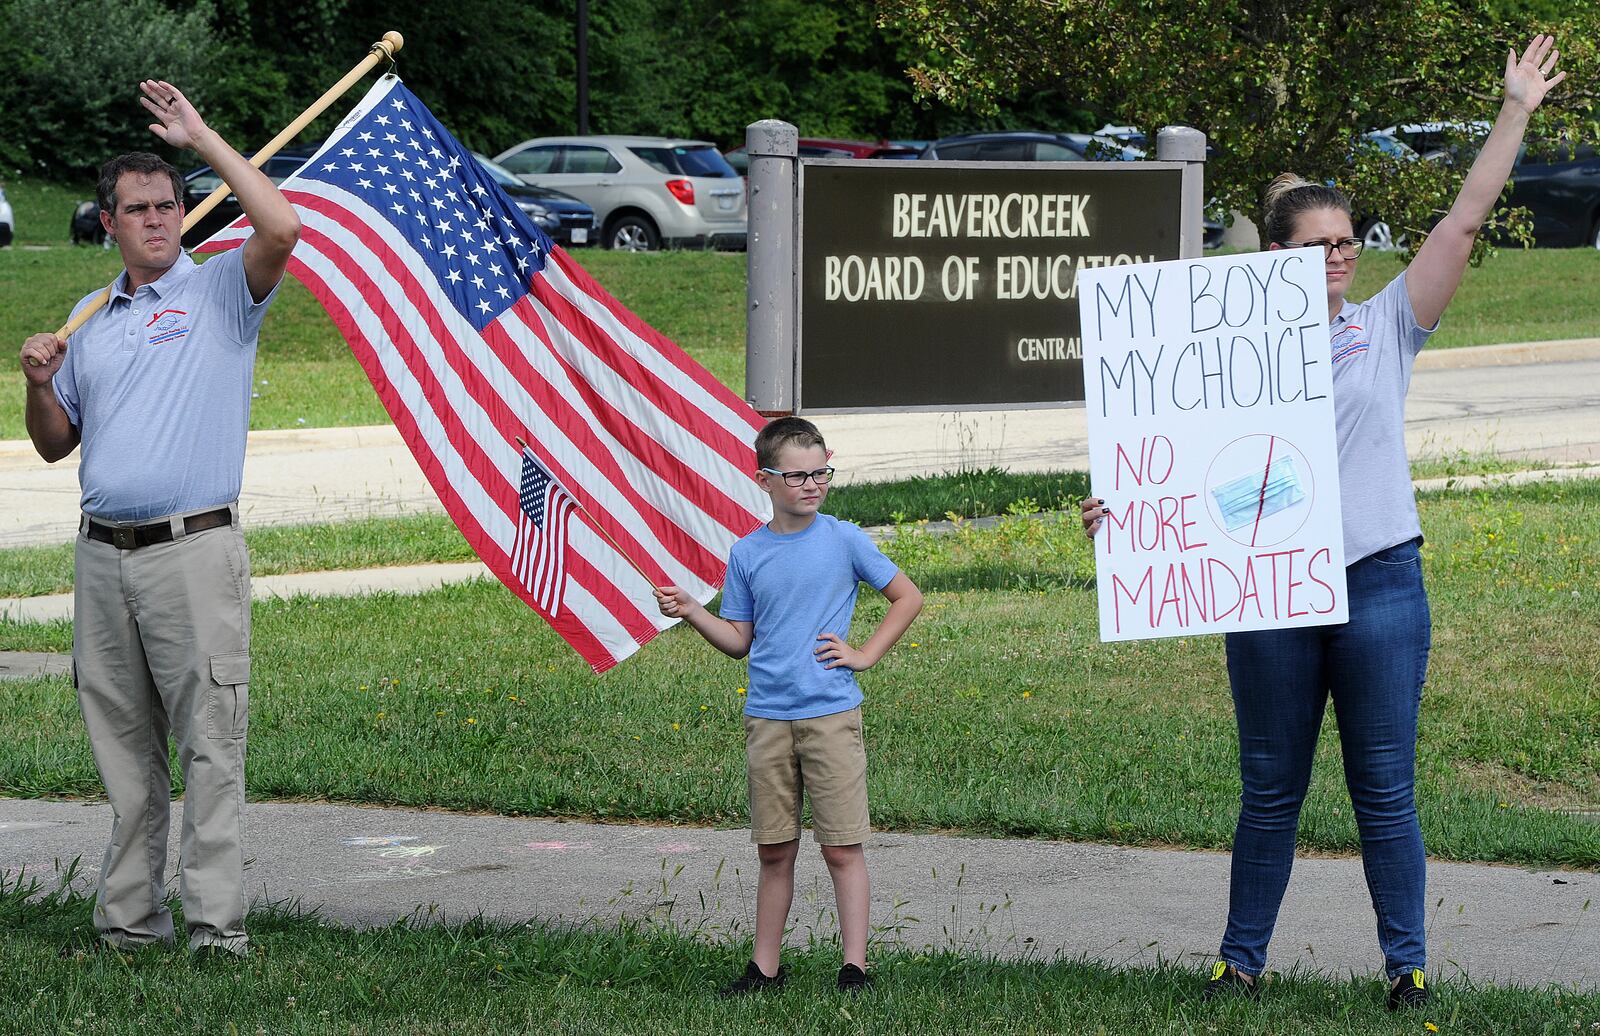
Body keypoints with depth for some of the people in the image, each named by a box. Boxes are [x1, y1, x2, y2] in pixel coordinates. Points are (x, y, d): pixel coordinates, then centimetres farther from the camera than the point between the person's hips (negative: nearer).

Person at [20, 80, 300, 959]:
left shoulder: (221, 293, 2)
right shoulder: (91, 319, 17)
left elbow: (281, 229, -19)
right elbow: (56, 444, 22)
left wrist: (201, 137, -14)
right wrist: (39, 384, 0)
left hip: (193, 549, -6)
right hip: (103, 556, 6)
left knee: (210, 741, -8)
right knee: (122, 748, 9)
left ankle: (217, 925, -8)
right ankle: (129, 918, 15)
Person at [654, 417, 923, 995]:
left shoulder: (843, 540, -1)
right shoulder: (747, 554, 6)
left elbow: (908, 598, 7)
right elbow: (740, 642, 10)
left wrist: (865, 656, 0)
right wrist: (692, 613, -5)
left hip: (830, 714, -2)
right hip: (767, 718, 2)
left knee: (842, 847, -3)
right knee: (775, 850, 7)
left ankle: (855, 966, 1)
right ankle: (765, 967, 14)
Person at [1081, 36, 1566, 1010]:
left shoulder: (1386, 328, 4)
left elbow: (1463, 224, -1)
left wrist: (1515, 115, -6)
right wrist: (1124, 506, -13)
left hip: (1380, 582, -1)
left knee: (1385, 790, 3)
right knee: (1270, 791, 10)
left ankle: (1409, 964, 11)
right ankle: (1242, 959, 20)